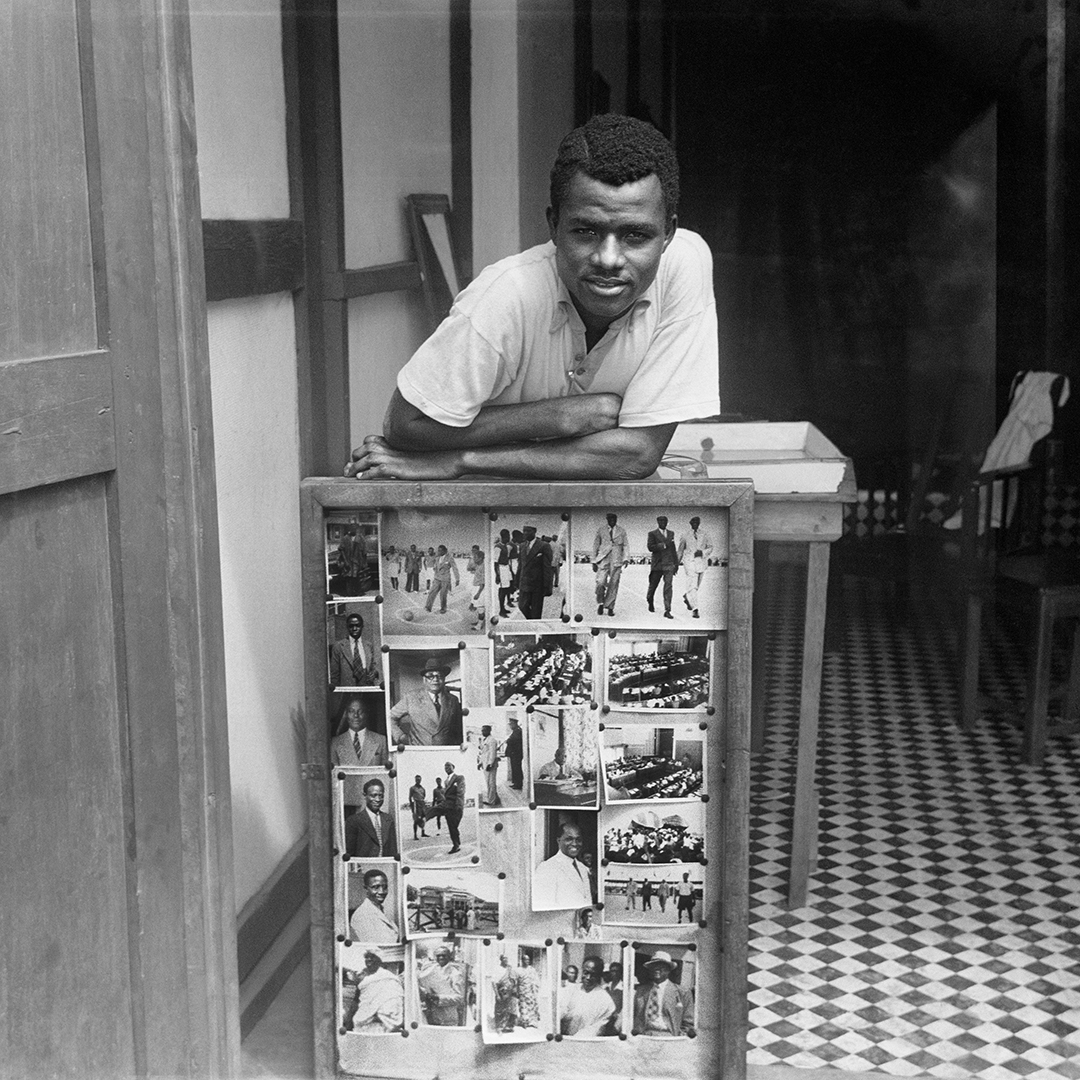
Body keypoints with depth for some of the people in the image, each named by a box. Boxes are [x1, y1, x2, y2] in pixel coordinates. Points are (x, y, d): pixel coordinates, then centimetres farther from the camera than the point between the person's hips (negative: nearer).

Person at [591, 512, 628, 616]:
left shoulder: (622, 531, 11)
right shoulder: (601, 530, 8)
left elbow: (625, 545, 11)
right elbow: (595, 546, 11)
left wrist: (625, 558, -5)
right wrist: (594, 561, 7)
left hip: (616, 561, 1)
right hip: (603, 560, -1)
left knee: (613, 584, -2)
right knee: (600, 582, -14)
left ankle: (610, 607, 7)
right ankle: (600, 603, 9)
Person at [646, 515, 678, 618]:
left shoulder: (671, 533, 14)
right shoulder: (652, 534, -1)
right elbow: (650, 547, -13)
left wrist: (676, 562, 18)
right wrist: (663, 545, -21)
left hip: (669, 564, 2)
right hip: (657, 564, -2)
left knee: (668, 586, -8)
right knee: (653, 585, 10)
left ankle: (667, 611, -11)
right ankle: (650, 602, 39)